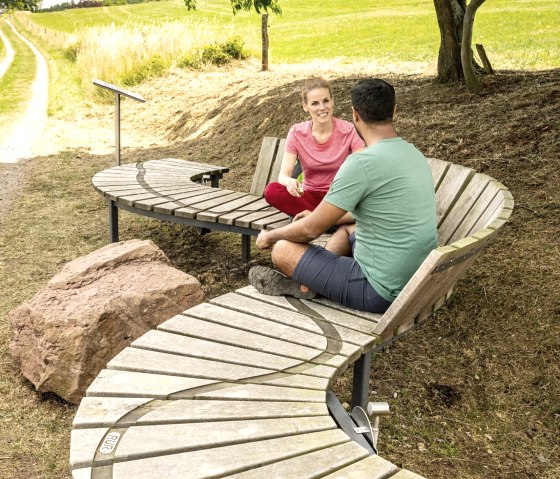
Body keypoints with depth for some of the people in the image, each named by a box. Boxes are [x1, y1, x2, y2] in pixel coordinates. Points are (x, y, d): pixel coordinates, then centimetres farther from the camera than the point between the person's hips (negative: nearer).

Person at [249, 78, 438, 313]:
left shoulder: (362, 162, -22)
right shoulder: (414, 154, 6)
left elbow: (310, 230, -15)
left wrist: (270, 236, 6)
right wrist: (322, 216, 29)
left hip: (381, 292, -9)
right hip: (416, 281, 9)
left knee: (283, 249, -2)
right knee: (346, 226, 29)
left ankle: (304, 285, 25)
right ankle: (307, 283, 22)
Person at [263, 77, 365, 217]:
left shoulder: (349, 131, -9)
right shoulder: (296, 133, -6)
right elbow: (283, 174, -12)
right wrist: (289, 182, -37)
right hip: (309, 195, 2)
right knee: (271, 190, -29)